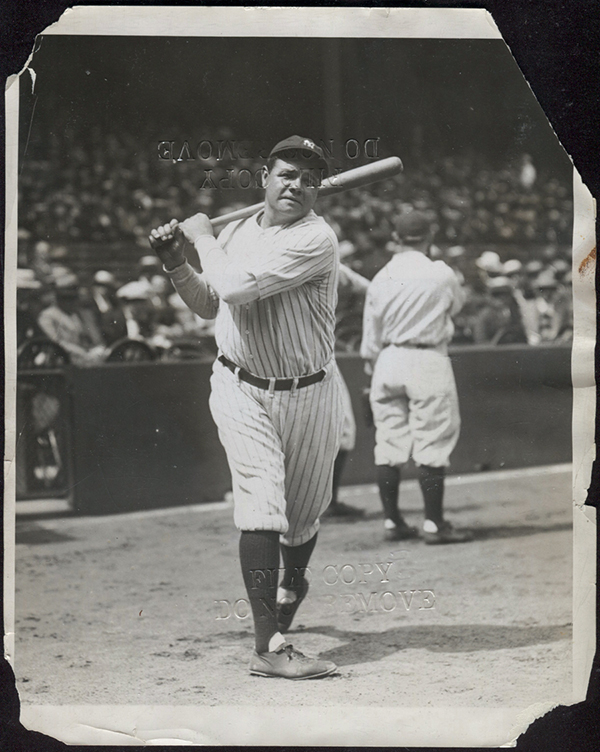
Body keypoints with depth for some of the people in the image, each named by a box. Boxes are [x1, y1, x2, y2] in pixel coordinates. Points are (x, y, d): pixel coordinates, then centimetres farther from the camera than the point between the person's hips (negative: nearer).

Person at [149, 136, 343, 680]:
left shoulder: (317, 238, -17)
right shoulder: (236, 232, 4)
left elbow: (237, 286, -27)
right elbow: (209, 307, 18)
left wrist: (202, 237, -11)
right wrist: (177, 265, 3)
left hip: (309, 395, -2)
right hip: (242, 390, 2)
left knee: (303, 512, 14)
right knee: (262, 507, -13)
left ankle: (292, 584, 49)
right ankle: (269, 647, -18)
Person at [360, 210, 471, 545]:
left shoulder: (381, 278, 5)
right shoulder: (440, 274, -8)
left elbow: (371, 334, 10)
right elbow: (457, 304, 12)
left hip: (388, 360, 5)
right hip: (427, 360, -5)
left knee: (388, 445, 8)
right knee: (432, 446, -2)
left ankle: (392, 521, 13)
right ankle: (434, 524, -3)